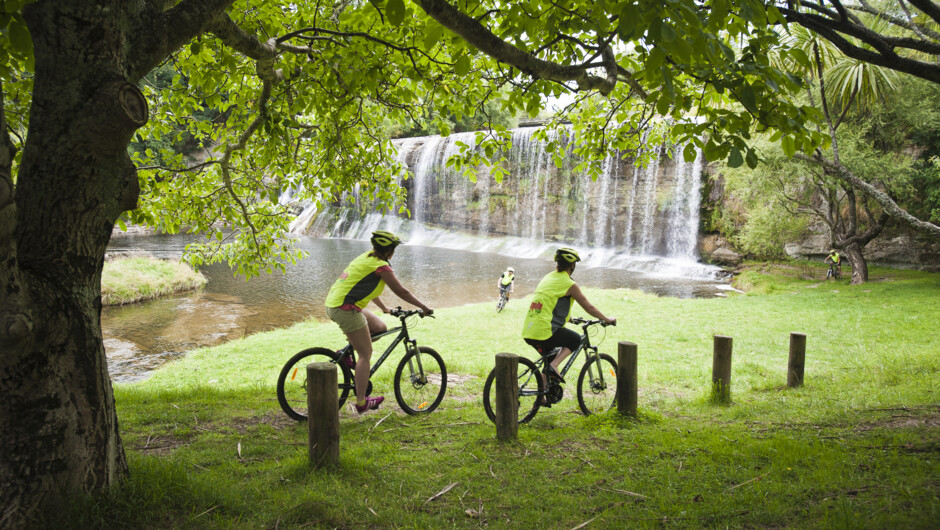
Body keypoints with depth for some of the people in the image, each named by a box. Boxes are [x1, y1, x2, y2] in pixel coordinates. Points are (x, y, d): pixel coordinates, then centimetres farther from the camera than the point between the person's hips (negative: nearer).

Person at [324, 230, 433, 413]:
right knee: (366, 354, -1)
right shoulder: (381, 266, -10)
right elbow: (401, 291, -7)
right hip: (346, 309, -9)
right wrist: (424, 307, 3)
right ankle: (361, 402, 1)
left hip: (333, 304, 9)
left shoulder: (366, 257, 18)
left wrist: (384, 308, 38)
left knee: (380, 328, 18)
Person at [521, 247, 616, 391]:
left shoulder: (548, 278, 19)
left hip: (528, 331, 8)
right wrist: (607, 320, 18)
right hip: (544, 331, -7)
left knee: (549, 358, 26)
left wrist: (569, 317, 48)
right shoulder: (569, 284, -4)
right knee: (576, 340, 17)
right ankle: (553, 366, -1)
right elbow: (588, 307, 3)